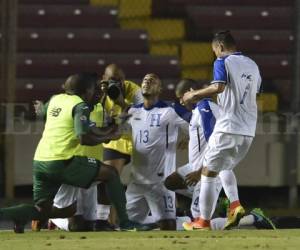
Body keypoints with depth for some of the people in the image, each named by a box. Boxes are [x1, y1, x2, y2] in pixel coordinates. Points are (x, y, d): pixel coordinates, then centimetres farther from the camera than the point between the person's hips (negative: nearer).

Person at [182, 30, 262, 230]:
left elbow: (219, 87, -21)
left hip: (228, 127, -7)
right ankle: (235, 204, 3)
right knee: (225, 167, 26)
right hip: (249, 130, 7)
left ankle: (204, 221, 2)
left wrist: (195, 95, -9)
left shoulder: (223, 62, -5)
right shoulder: (252, 65, 16)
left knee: (208, 172, 3)